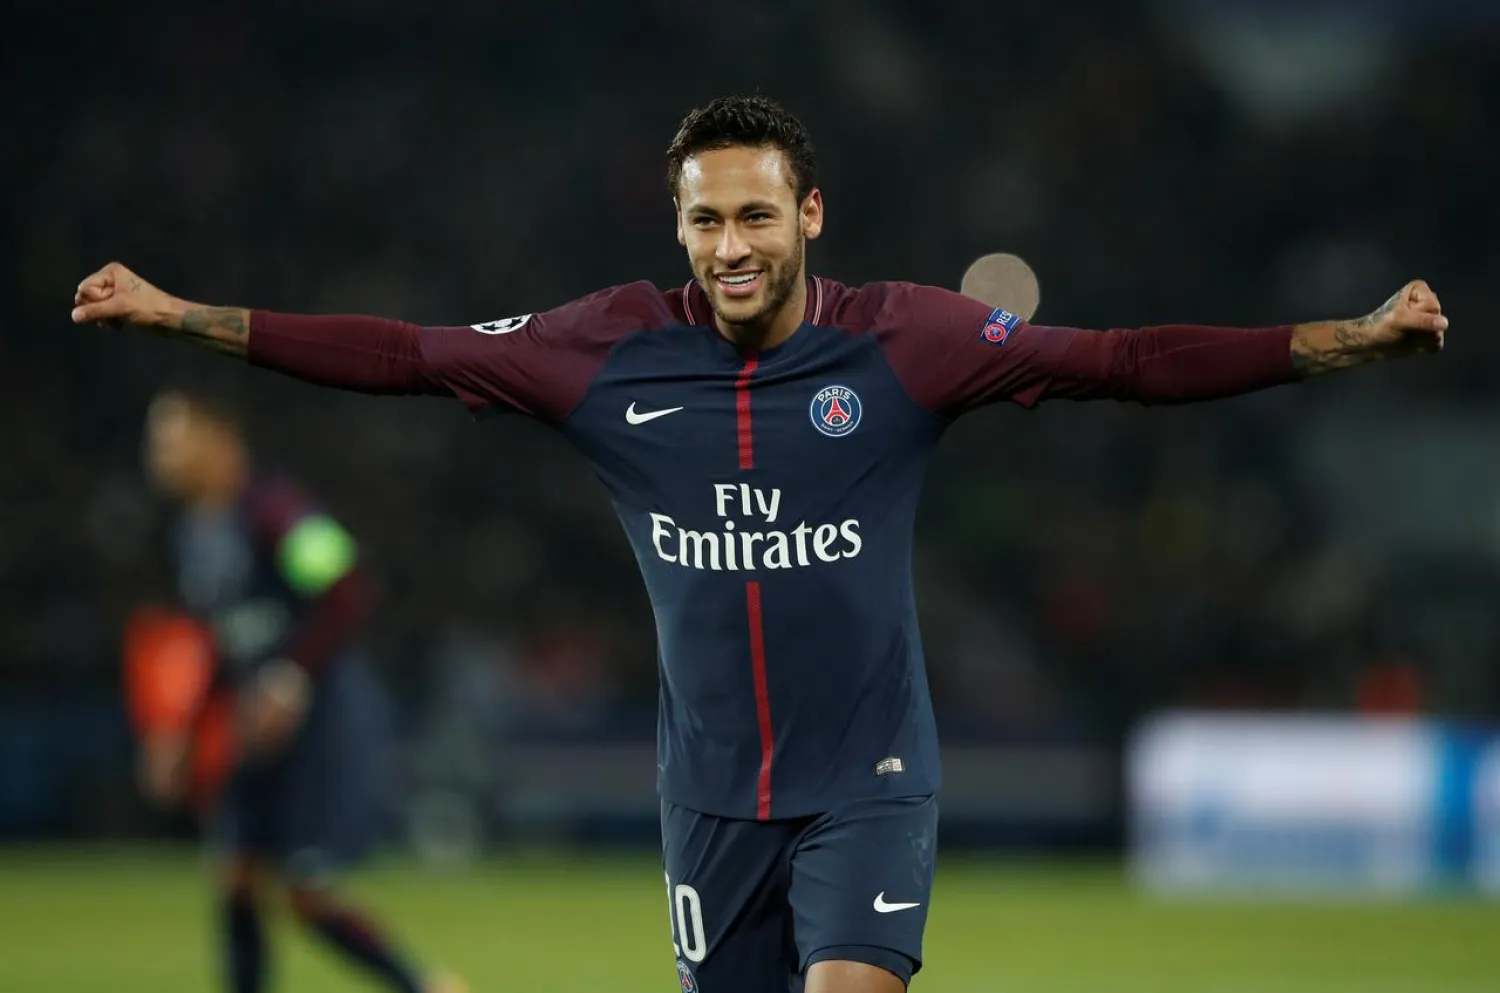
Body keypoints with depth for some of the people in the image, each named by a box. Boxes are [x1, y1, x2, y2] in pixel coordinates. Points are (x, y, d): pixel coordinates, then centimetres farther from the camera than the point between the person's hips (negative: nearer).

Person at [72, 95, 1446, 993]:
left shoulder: (903, 341, -10)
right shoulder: (618, 349, -4)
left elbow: (1124, 363, -13)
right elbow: (407, 357, 2)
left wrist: (1351, 340, -22)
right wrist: (174, 315, 1)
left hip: (867, 782, -3)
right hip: (712, 793, 3)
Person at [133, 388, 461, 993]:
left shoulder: (271, 512, -16)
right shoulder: (192, 535, 11)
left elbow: (347, 599, -23)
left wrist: (294, 680, -29)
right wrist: (181, 733, 12)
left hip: (324, 716, -8)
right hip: (258, 724, 8)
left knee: (308, 896, -7)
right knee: (237, 885, 0)